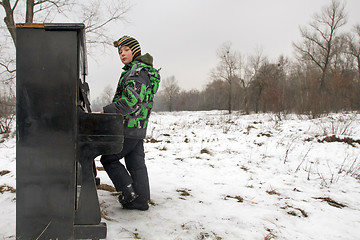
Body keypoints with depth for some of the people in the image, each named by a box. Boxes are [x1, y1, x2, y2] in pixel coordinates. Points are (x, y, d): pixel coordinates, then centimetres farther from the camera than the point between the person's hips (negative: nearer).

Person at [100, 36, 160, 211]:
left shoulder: (137, 70, -13)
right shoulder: (144, 70, 19)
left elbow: (131, 101, -26)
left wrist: (107, 111, -22)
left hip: (129, 127, -10)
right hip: (139, 129, 10)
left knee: (108, 159, 2)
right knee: (136, 163, 12)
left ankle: (129, 192, 3)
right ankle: (141, 199, 17)